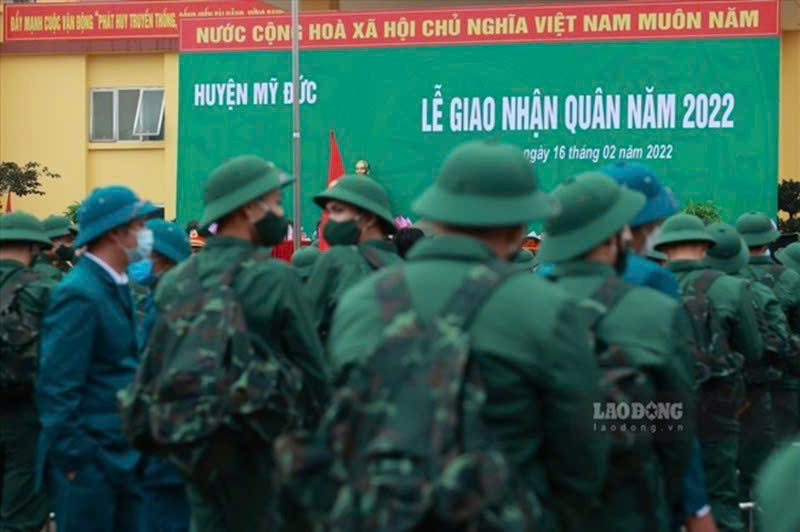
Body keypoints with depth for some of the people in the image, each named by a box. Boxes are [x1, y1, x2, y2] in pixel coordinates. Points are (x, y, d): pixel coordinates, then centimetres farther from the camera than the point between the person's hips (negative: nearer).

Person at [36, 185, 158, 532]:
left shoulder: (116, 286, 12)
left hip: (121, 455, 9)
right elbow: (56, 387, -19)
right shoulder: (79, 294, -16)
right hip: (87, 463, -9)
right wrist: (73, 461, -19)